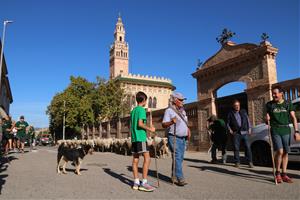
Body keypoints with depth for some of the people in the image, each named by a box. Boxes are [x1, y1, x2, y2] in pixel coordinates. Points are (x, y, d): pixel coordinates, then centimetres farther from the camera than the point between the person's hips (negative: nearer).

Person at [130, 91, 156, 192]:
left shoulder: (133, 110, 17)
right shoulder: (141, 109, -8)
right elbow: (140, 124, -18)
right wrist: (150, 129, -7)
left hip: (134, 138, 9)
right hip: (141, 137, -9)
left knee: (135, 160, 7)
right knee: (147, 158, -7)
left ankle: (136, 183, 11)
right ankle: (144, 183, -9)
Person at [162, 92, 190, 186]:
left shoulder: (182, 111, 16)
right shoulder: (169, 110, -9)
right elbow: (164, 125, -16)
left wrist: (188, 131, 9)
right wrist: (171, 122, -34)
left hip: (183, 138, 8)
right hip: (173, 137, -8)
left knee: (180, 157, 9)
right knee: (177, 157, -13)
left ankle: (174, 176, 21)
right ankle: (180, 178, -13)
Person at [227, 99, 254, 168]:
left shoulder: (243, 112, 12)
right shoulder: (230, 114, 8)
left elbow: (248, 120, 16)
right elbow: (228, 123, 14)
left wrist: (249, 128, 7)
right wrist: (230, 130, 1)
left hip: (244, 132, 1)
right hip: (236, 133, -1)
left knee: (248, 147, -4)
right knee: (236, 148, 0)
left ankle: (250, 162, 2)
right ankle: (237, 162, 9)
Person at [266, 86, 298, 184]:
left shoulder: (288, 104, 6)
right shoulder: (269, 105, 4)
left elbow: (293, 118, 3)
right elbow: (267, 117, 12)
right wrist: (267, 119, -12)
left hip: (286, 130, 2)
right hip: (275, 130, -2)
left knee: (285, 152, 5)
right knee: (280, 151, -13)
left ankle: (284, 174, 16)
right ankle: (277, 173, 4)